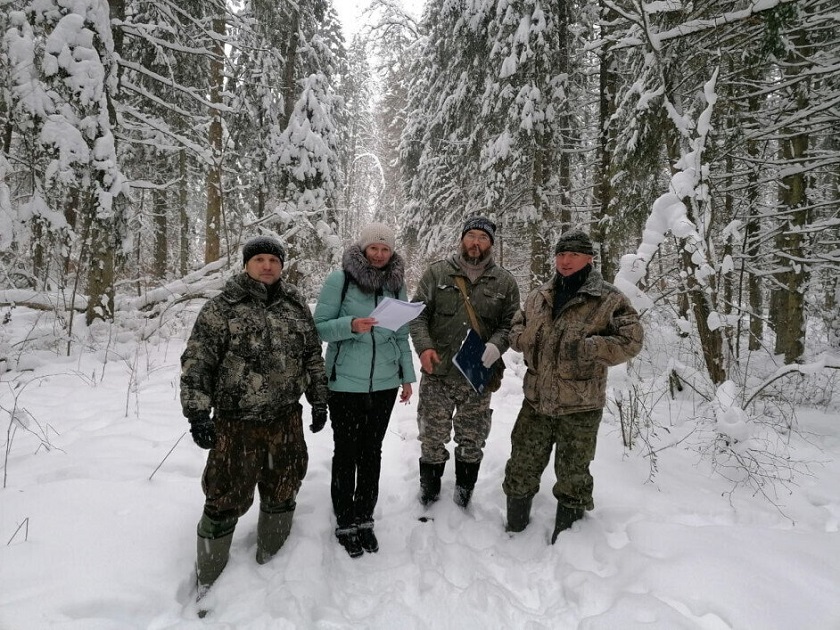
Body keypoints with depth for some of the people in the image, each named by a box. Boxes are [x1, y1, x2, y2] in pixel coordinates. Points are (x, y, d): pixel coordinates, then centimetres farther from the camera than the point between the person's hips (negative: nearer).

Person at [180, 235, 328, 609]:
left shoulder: (296, 307, 8)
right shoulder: (221, 308, -5)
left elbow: (313, 357, 14)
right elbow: (197, 363, -8)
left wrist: (319, 401, 14)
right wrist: (197, 412, -16)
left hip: (286, 421, 4)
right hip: (236, 424, -4)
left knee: (282, 495, 16)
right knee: (226, 501, 4)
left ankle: (271, 564, 39)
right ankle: (208, 581, 27)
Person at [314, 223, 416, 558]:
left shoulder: (396, 284, 5)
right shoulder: (340, 279, -7)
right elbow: (319, 327, -7)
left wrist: (407, 376, 12)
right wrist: (351, 326, -24)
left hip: (384, 383, 4)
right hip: (345, 383, -3)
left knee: (372, 452, 12)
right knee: (346, 453, 7)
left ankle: (364, 518, 29)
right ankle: (345, 523, 25)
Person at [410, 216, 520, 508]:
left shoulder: (505, 281, 3)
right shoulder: (437, 272, 1)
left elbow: (510, 323, 3)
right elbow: (418, 313, 0)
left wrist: (495, 346, -16)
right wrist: (424, 346, -15)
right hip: (437, 373, 0)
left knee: (472, 439, 15)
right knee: (432, 436, 12)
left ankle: (464, 487, 38)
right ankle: (429, 486, 35)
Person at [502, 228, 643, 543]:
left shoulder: (608, 300, -9)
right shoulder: (538, 296, 8)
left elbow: (630, 341, -15)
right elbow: (516, 327, 19)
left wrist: (586, 347, -24)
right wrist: (525, 339, -3)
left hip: (579, 406, -4)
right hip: (536, 400, 5)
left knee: (572, 475, 11)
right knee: (522, 466, 14)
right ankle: (515, 528, 36)